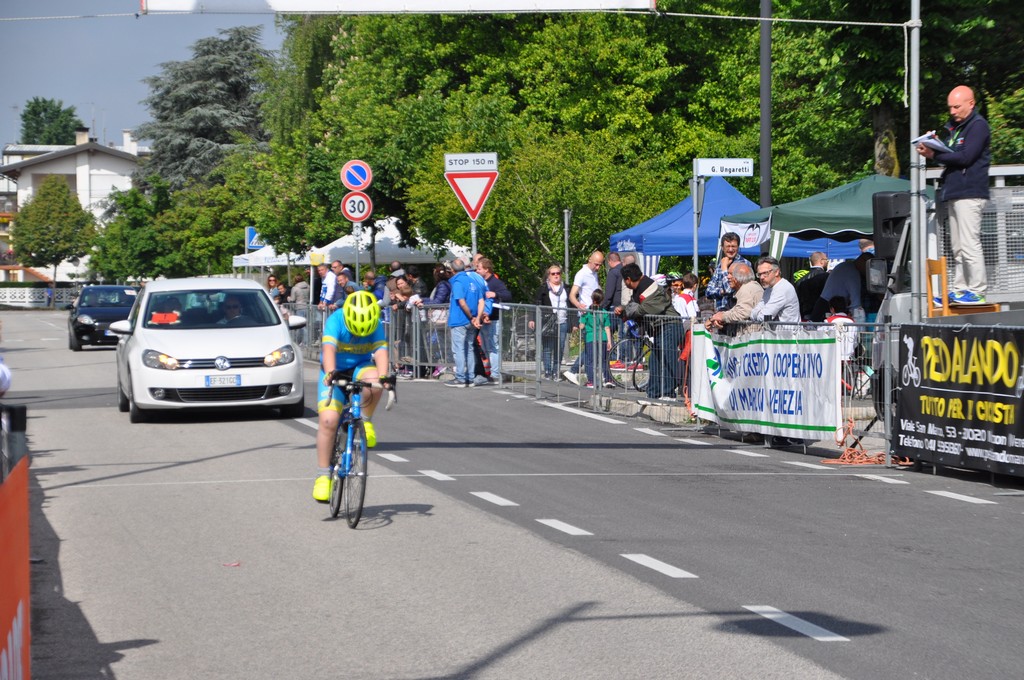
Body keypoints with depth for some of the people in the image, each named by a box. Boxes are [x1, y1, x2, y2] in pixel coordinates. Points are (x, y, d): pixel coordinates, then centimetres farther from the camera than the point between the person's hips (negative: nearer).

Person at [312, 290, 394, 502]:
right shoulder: (336, 321, -23)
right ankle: (322, 475, -9)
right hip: (335, 372, -1)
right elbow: (328, 349, -37)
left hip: (361, 368, 1)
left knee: (373, 384, -36)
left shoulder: (377, 326, -17)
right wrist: (330, 373, -55)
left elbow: (381, 352, -29)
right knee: (328, 419, -19)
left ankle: (366, 420, -6)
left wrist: (383, 377, -48)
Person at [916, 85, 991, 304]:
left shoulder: (978, 125, -6)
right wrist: (932, 151, -2)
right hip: (953, 193, 9)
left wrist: (934, 155, -13)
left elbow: (965, 157, -16)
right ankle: (960, 290, 11)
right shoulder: (954, 127, 22)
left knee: (969, 244, -12)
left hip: (970, 193, -9)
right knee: (958, 247, 9)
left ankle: (977, 291, -12)